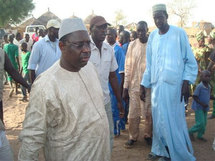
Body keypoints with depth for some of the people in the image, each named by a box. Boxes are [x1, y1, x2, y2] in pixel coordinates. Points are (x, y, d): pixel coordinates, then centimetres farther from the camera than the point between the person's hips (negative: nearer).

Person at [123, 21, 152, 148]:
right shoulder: (132, 45, 3)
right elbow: (128, 67, 4)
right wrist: (125, 87, 1)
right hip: (134, 85, 1)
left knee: (149, 113, 8)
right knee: (133, 113, 5)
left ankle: (148, 135, 27)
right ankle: (133, 137, 21)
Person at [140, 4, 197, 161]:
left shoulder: (179, 33, -3)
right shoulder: (152, 36, 9)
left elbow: (190, 61, -2)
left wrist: (187, 81, -12)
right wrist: (144, 84, 13)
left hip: (174, 84, -4)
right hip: (156, 85, 4)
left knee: (174, 119, 2)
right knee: (159, 119, 11)